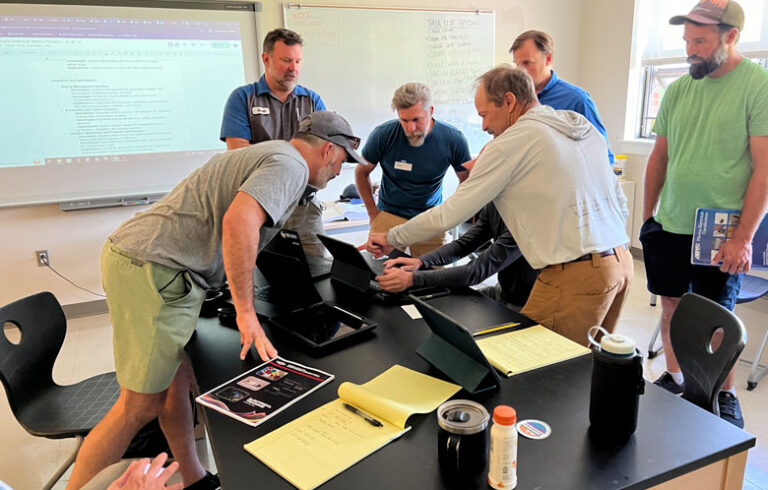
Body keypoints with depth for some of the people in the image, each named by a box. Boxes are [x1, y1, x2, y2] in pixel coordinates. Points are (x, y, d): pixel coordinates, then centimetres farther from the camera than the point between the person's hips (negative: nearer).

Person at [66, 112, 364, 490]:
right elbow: (239, 221, -27)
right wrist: (246, 313, -25)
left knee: (179, 378, 18)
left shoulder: (264, 153, 21)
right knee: (141, 406, -2)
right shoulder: (290, 165, -10)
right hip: (154, 270, -10)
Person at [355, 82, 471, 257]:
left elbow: (466, 180, 4)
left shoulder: (453, 140, -12)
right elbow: (361, 172, 2)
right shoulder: (383, 135, -14)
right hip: (389, 215, -1)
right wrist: (373, 213, 3)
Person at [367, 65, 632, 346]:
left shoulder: (510, 142, -9)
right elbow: (621, 205, 19)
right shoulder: (585, 128, 14)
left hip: (576, 275, -9)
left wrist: (392, 238, 5)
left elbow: (449, 214, -7)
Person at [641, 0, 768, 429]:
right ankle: (674, 378, 31)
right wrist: (647, 215, 11)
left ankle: (727, 397, 26)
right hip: (669, 226, 5)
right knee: (671, 305, 13)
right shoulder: (679, 89, 6)